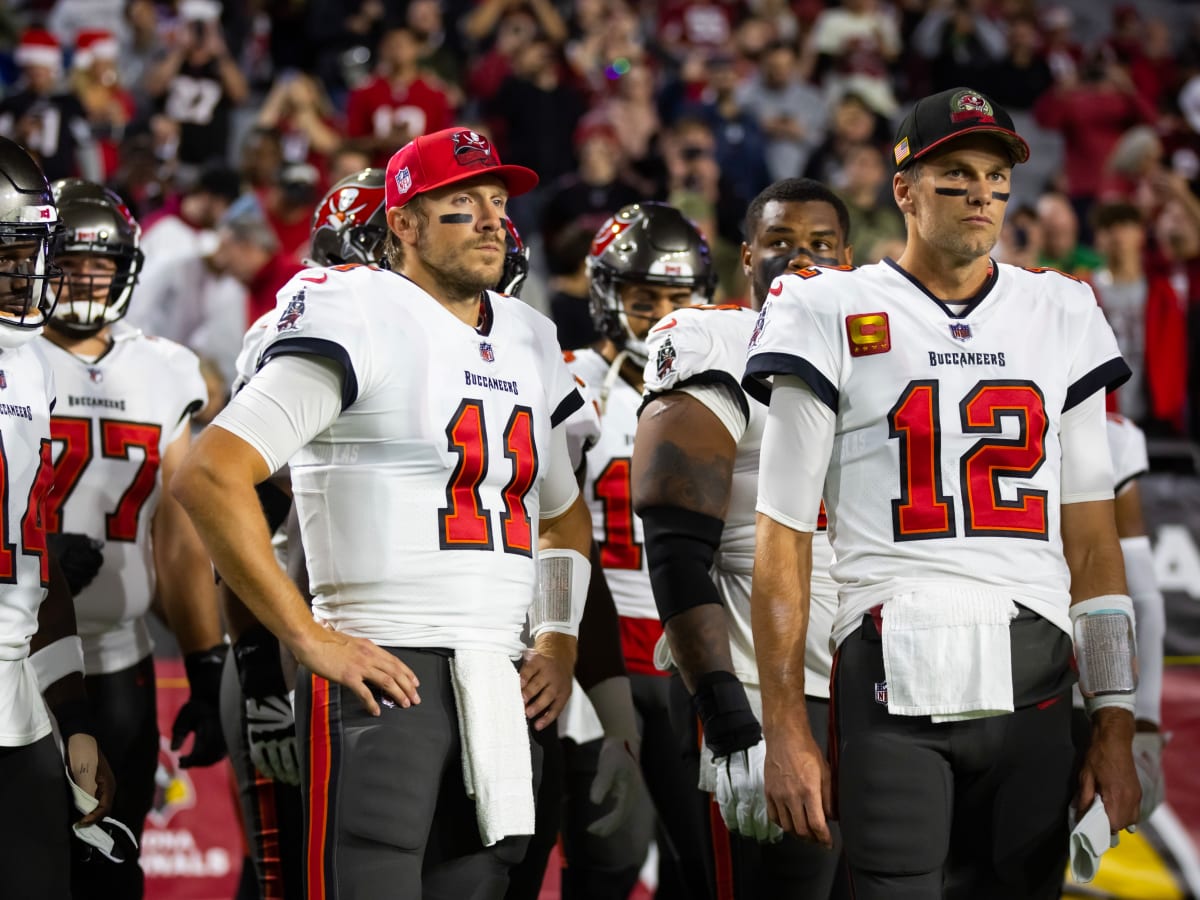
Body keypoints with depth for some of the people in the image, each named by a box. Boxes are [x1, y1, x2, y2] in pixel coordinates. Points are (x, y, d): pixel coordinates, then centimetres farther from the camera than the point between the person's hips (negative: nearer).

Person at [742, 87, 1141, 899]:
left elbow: (1092, 539, 13)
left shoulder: (1060, 319, 14)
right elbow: (782, 543, 2)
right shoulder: (837, 317, 3)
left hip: (1033, 685, 3)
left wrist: (1115, 729, 7)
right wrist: (786, 733, -4)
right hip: (894, 680, -3)